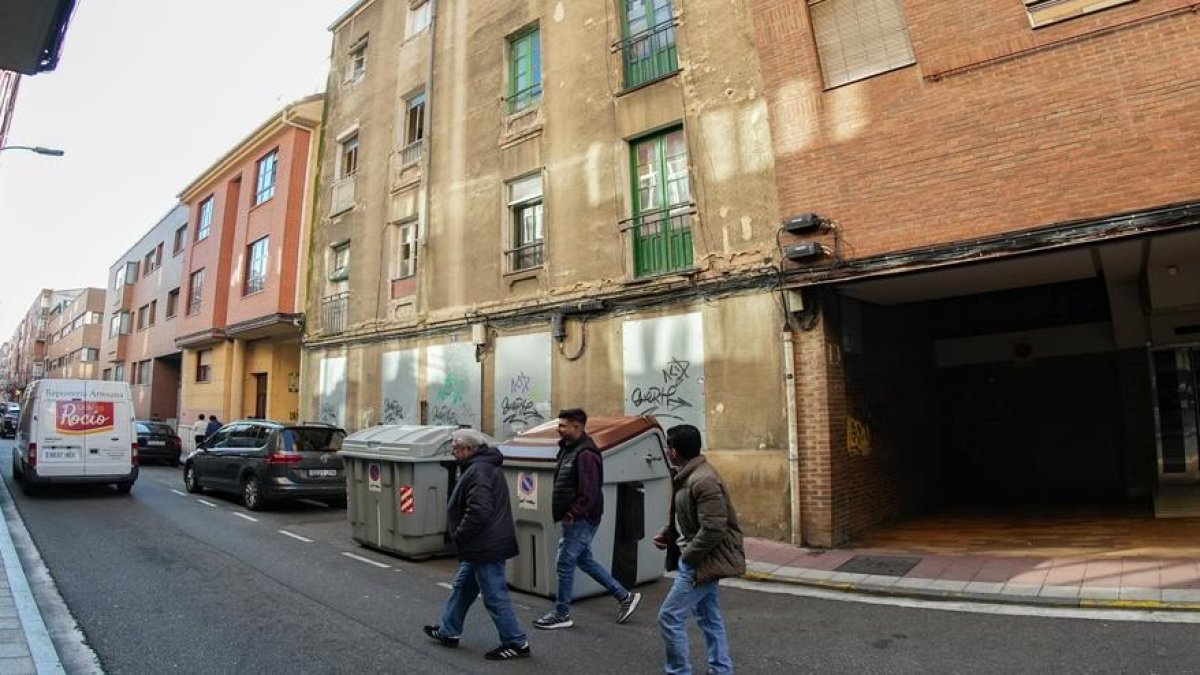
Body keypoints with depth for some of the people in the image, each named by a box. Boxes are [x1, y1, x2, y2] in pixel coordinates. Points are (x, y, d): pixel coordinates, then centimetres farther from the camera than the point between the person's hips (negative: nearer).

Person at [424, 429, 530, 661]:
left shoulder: (478, 471, -22)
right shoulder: (485, 466, 13)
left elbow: (478, 511, -31)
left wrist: (459, 535, -16)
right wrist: (462, 536, 19)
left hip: (486, 548, -11)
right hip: (483, 546, 11)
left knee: (495, 597, 0)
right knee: (461, 587, 23)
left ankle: (516, 644, 11)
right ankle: (449, 632, 38)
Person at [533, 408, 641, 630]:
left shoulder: (585, 454, -21)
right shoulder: (569, 449, 11)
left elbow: (589, 493, -25)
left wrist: (573, 514, -18)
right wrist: (568, 514, 12)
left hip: (581, 520, -10)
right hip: (574, 519, 10)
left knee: (564, 564, 1)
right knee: (585, 560, 18)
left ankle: (561, 614, 17)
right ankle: (625, 597, 27)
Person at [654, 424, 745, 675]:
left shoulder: (703, 480, -26)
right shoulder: (688, 475, 6)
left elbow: (713, 529, -29)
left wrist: (688, 556, -19)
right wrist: (666, 534, 7)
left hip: (704, 559, -10)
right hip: (704, 558, 10)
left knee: (669, 616, -3)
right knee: (709, 618, 19)